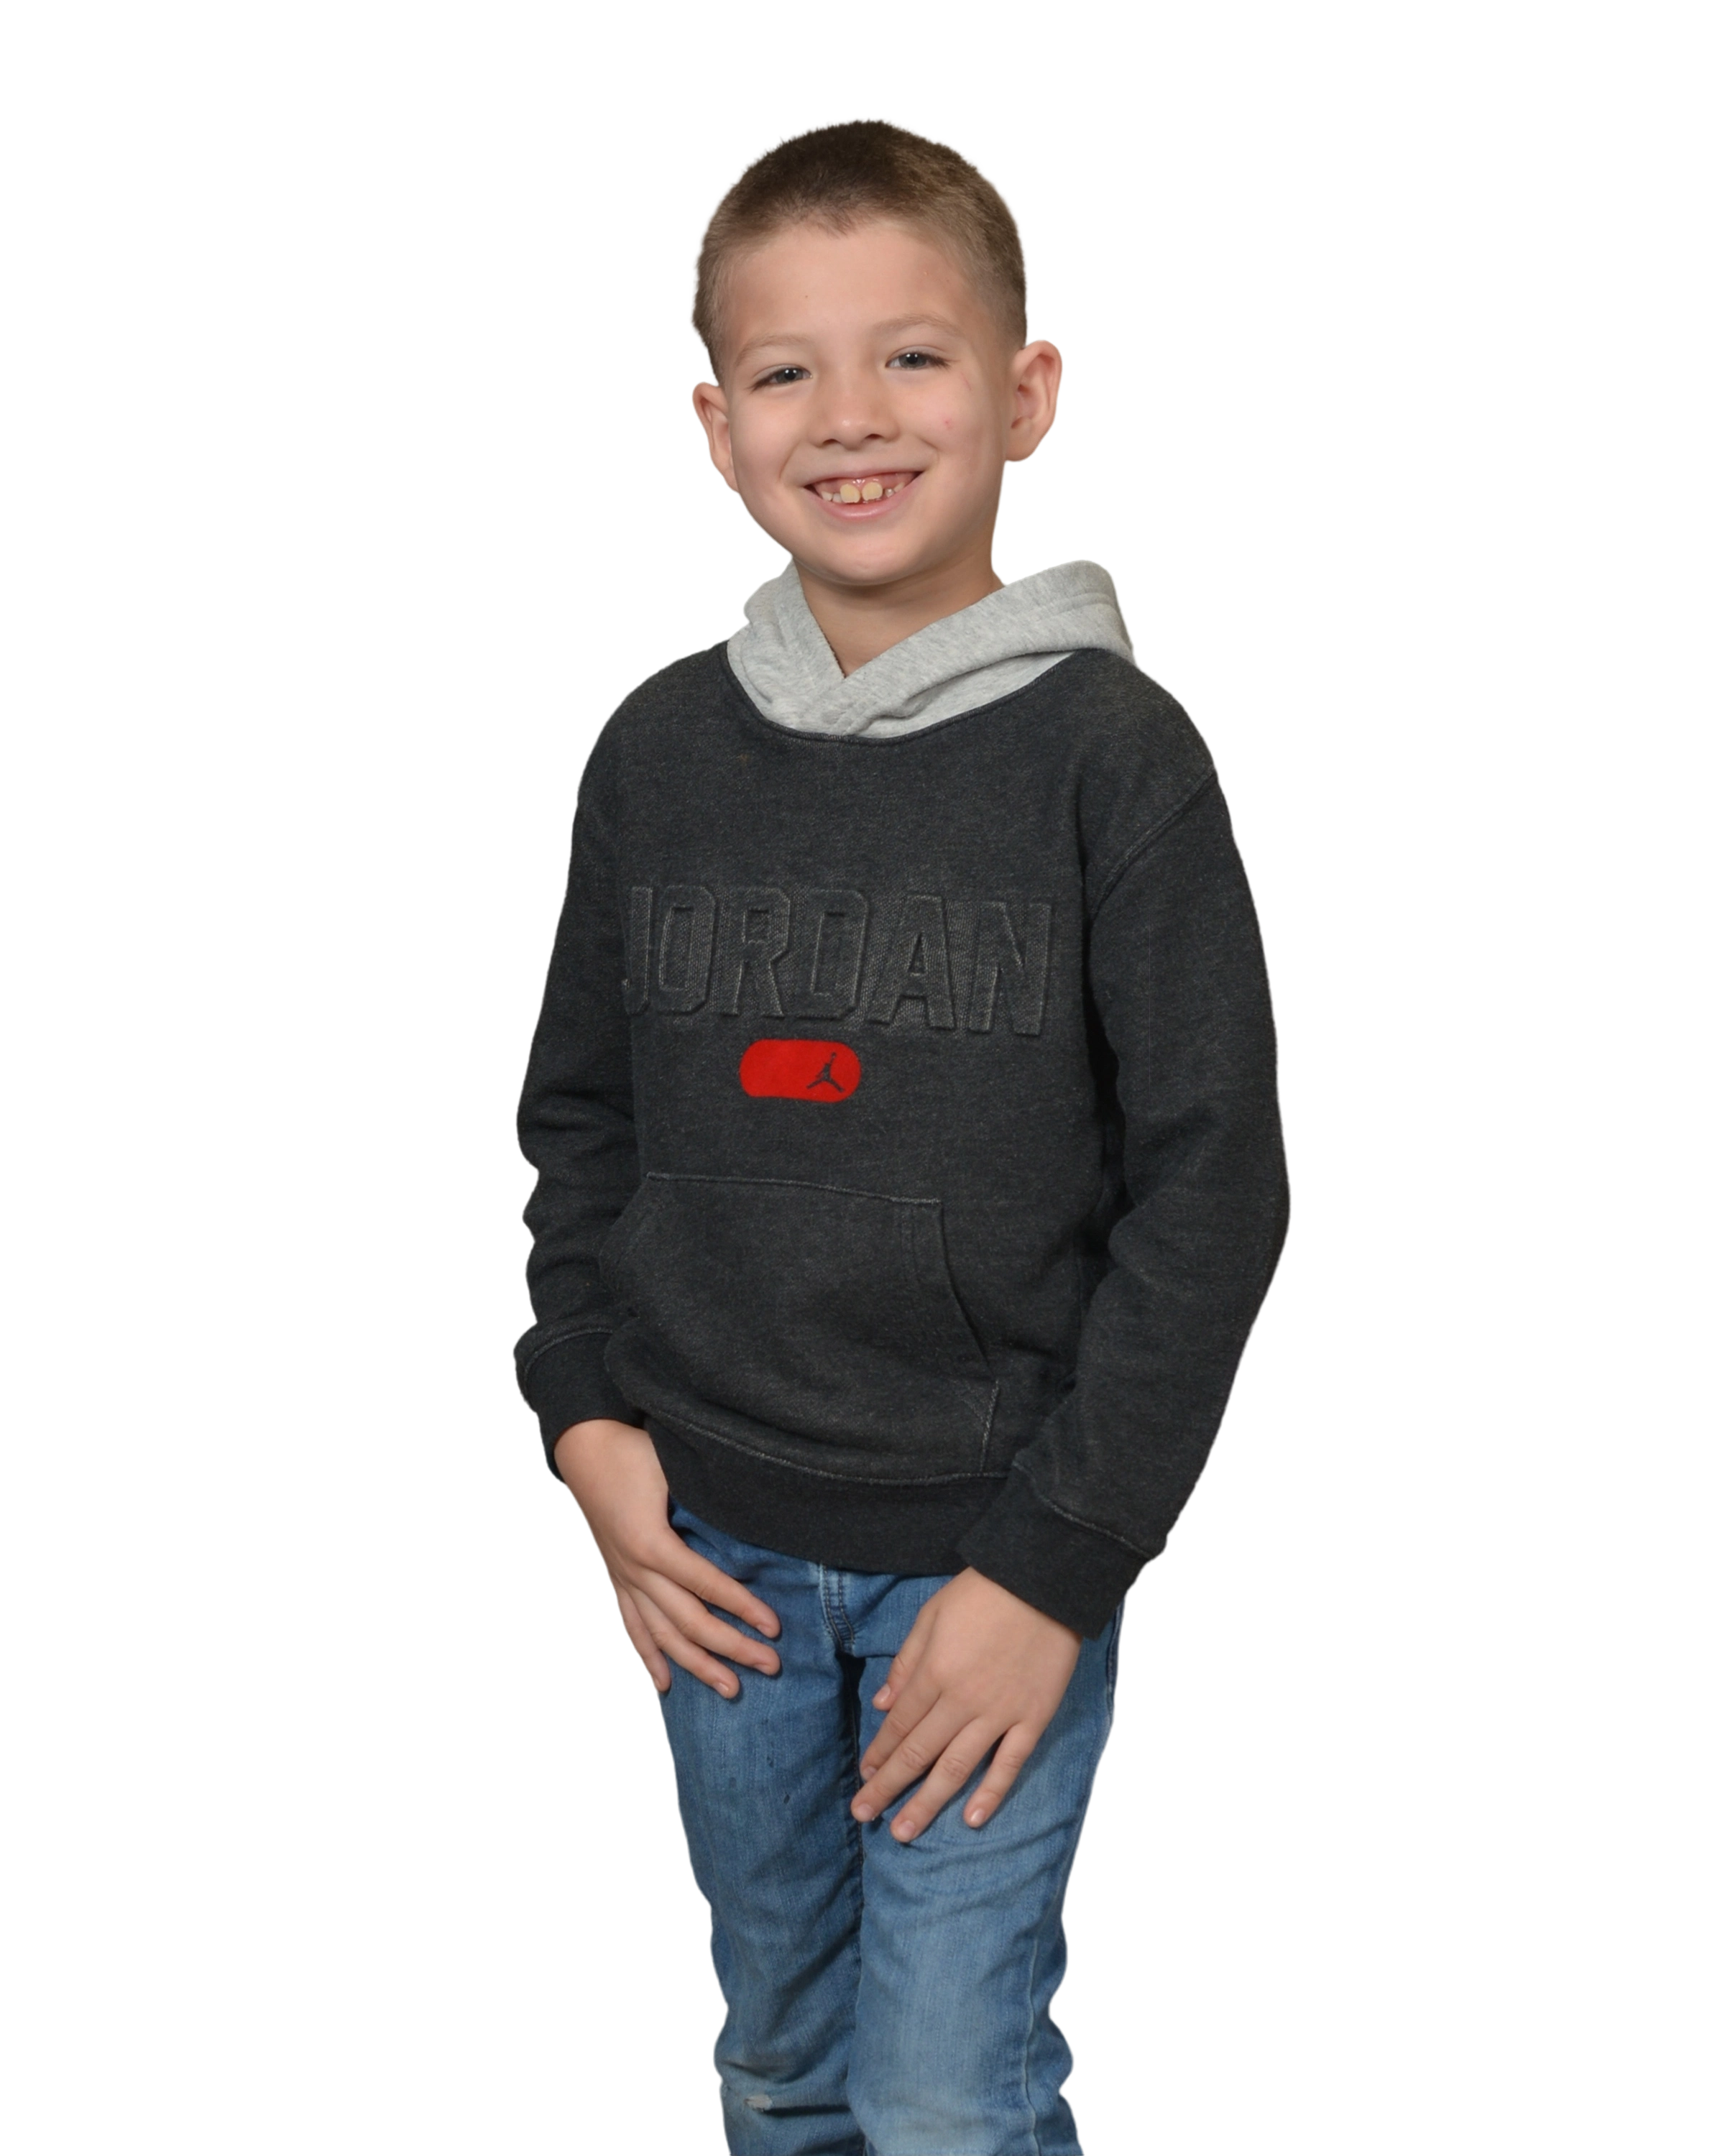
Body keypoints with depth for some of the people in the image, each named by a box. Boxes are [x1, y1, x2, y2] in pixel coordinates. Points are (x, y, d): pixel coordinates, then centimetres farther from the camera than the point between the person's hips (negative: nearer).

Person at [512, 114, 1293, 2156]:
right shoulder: (654, 750, 0)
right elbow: (576, 1114, 11)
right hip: (718, 1541, 4)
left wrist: (1054, 1565, -13)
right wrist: (585, 1418, -1)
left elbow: (1214, 1187, -11)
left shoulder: (1116, 757, -12)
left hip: (996, 1546, -4)